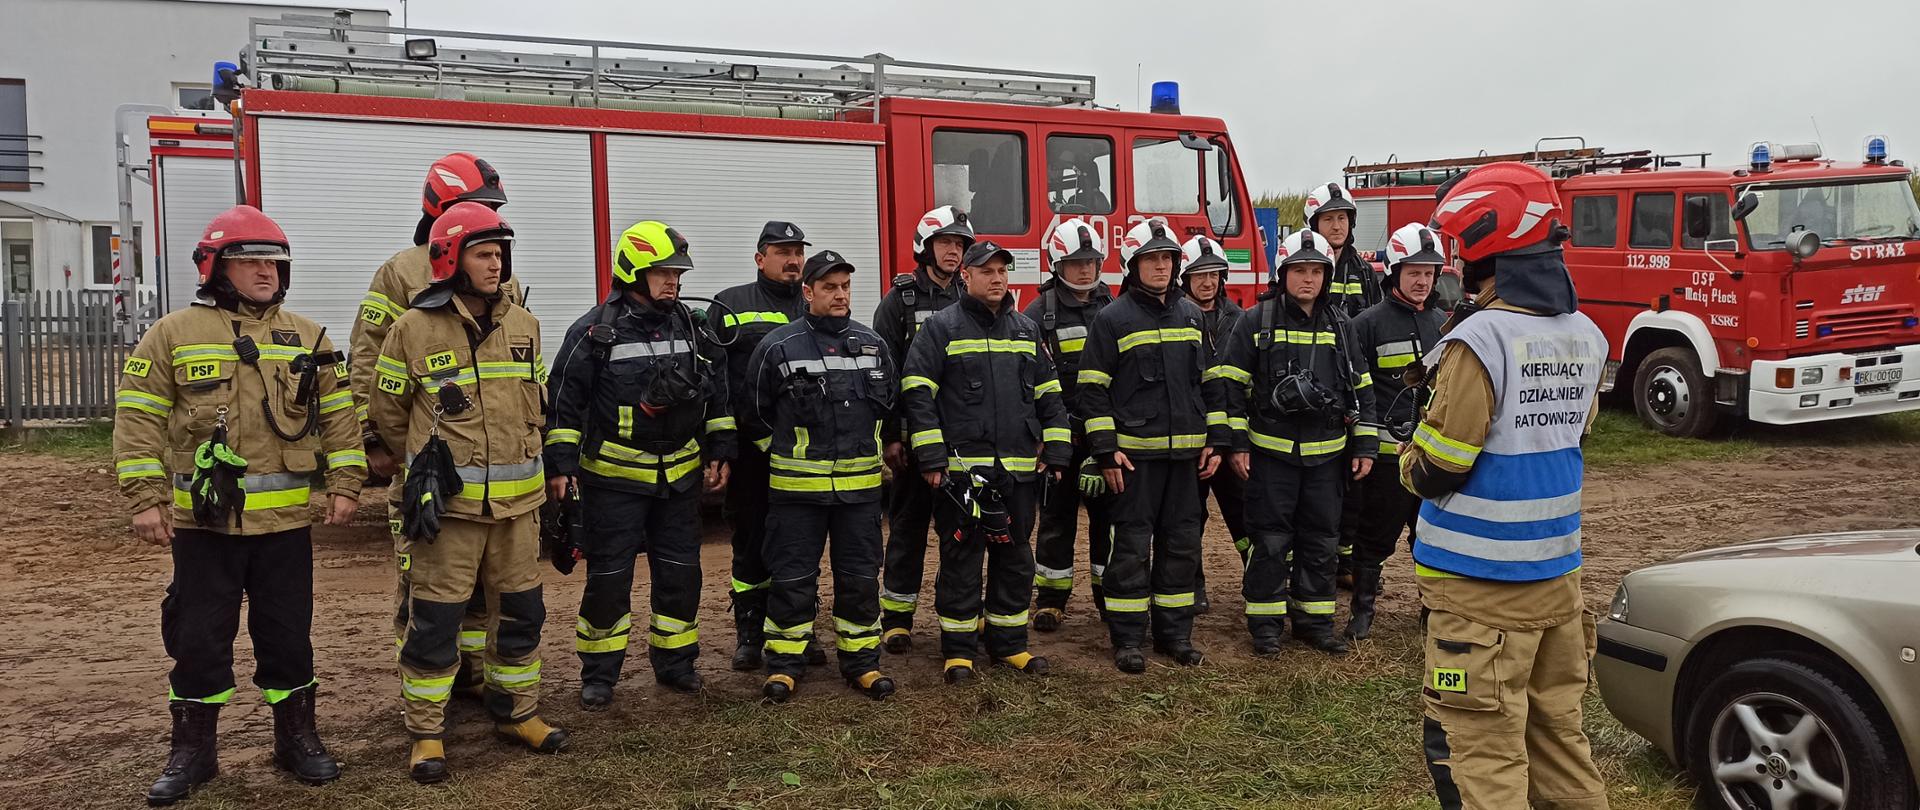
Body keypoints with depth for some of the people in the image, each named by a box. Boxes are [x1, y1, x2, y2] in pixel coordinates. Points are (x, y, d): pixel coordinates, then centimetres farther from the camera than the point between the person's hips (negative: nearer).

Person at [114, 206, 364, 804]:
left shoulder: (307, 337, 8)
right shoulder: (173, 335, 1)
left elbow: (339, 415, 9)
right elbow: (138, 419, 0)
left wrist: (345, 483, 0)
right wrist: (146, 498, -7)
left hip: (286, 519, 2)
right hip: (203, 519, -1)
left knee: (288, 633, 9)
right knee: (199, 637, 6)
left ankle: (297, 737, 23)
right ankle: (192, 750, 21)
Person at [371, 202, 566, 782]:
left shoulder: (523, 325, 7)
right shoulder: (413, 329, -7)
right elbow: (388, 413, 4)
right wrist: (428, 463, 11)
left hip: (516, 498, 5)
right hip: (446, 499, -4)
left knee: (522, 611, 12)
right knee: (435, 620, 0)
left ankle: (516, 711, 28)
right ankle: (426, 733, 14)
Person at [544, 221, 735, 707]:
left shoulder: (691, 328, 6)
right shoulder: (595, 331, -8)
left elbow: (717, 393, 13)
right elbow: (564, 400, -7)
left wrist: (720, 452, 10)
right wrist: (560, 465, -11)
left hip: (680, 475, 5)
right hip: (613, 477, -4)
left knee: (681, 573, 11)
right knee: (608, 577, 2)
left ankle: (675, 662, 26)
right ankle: (599, 674, 16)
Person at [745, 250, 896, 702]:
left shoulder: (872, 346, 6)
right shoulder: (778, 347, -5)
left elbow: (888, 404, 20)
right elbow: (756, 414, 5)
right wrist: (787, 451, 9)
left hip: (860, 486, 3)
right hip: (797, 486, -3)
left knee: (860, 576, 9)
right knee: (792, 578, 5)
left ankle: (861, 659, 21)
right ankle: (785, 661, 17)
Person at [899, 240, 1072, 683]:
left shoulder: (1027, 330, 14)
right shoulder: (941, 328, -2)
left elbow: (1049, 395, 16)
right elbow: (918, 394, -7)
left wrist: (1054, 451, 8)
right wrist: (931, 458, -12)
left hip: (1019, 471, 5)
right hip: (961, 469, -5)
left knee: (1015, 559, 11)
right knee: (960, 561, 2)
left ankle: (1009, 642, 23)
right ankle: (959, 649, 13)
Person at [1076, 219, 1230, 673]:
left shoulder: (1191, 316, 12)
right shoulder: (1113, 319, -3)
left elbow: (1211, 381, 16)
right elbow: (1092, 389, -5)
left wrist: (1216, 440, 9)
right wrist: (1106, 450, -11)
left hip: (1185, 451, 5)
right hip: (1135, 451, -5)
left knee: (1182, 542, 9)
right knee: (1132, 544, 0)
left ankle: (1174, 632, 20)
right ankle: (1127, 638, 9)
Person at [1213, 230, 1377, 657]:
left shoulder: (1338, 324, 8)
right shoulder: (1256, 321, -3)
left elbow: (1361, 388, 12)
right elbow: (1231, 385, -4)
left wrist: (1364, 446, 7)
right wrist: (1236, 445, -8)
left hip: (1326, 454, 4)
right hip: (1271, 452, -3)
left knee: (1320, 541, 10)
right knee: (1271, 540, 3)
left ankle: (1314, 619, 23)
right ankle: (1265, 623, 14)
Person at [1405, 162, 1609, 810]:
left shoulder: (1479, 341, -19)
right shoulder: (1586, 337, 5)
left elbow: (1434, 472, -17)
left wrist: (1412, 458, 5)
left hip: (1480, 583, -8)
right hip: (1557, 571, 8)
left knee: (1481, 748, 1)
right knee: (1557, 725, 19)